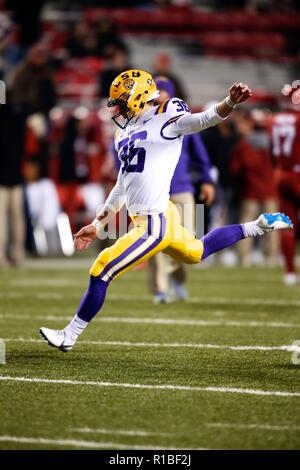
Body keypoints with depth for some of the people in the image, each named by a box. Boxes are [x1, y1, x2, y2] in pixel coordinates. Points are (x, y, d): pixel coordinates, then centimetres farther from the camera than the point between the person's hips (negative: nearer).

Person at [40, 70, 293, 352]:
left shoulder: (164, 120, -10)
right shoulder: (126, 134, 15)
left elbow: (205, 119, -25)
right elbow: (122, 188, 23)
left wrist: (230, 102, -46)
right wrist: (97, 225, 24)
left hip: (155, 224, -10)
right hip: (143, 220, 10)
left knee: (101, 272, -7)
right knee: (197, 253, 28)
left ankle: (69, 336, 6)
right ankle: (257, 227, 39)